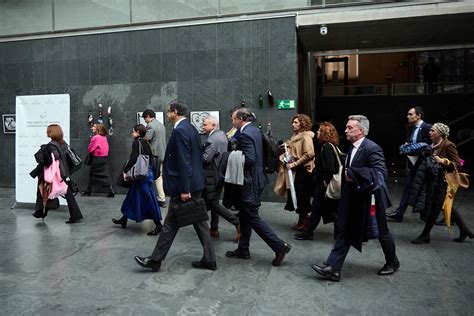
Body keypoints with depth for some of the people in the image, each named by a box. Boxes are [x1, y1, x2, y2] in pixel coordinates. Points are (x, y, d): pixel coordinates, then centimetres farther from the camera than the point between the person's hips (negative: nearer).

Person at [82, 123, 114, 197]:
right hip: (104, 158, 6)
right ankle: (111, 190, -5)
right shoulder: (104, 137, 8)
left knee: (92, 174, 7)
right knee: (105, 174, 4)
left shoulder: (95, 137, -14)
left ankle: (88, 191, 17)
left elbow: (90, 149, -10)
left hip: (96, 159, -6)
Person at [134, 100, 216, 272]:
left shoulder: (180, 130, -16)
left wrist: (184, 190, -21)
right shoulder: (191, 128, 13)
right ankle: (209, 260, 18)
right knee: (199, 221, 12)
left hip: (185, 186, -10)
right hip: (195, 183, 10)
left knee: (171, 224, 1)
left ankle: (155, 260, 14)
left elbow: (184, 162, -22)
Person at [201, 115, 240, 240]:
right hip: (221, 174, 10)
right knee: (214, 202, 16)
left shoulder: (212, 139, -21)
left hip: (212, 176, -10)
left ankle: (237, 222, -6)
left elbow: (206, 158, -24)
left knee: (213, 203, -1)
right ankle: (214, 229, 24)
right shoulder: (222, 135, 10)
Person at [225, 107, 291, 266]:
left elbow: (249, 159, -27)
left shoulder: (244, 134, -19)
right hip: (254, 178, 10)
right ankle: (243, 249, 28)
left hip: (249, 181, -10)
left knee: (252, 217, 0)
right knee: (245, 215, 17)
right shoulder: (255, 130, 10)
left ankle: (280, 245, 4)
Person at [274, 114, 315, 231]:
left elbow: (309, 154, -21)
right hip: (295, 171, 9)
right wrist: (287, 146, 6)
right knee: (294, 194, 11)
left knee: (301, 196, -1)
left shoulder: (306, 136, -12)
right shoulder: (295, 136, 14)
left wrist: (295, 164, -20)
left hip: (302, 170, -9)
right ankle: (302, 219, 23)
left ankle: (304, 219, 15)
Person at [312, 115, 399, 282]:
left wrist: (353, 174, -30)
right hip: (353, 199, 8)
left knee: (381, 232, 13)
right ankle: (333, 268, 6)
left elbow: (381, 172, -31)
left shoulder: (372, 148, -20)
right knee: (344, 232, 4)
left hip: (370, 199, -8)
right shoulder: (352, 147, 6)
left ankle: (392, 262, 38)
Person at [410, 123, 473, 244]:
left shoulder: (448, 145, -14)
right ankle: (464, 230, 30)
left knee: (434, 208, -2)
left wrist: (443, 161, -28)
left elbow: (457, 163, -15)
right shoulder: (434, 145, 9)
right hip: (434, 180, 9)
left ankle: (425, 235, 7)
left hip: (443, 181, -9)